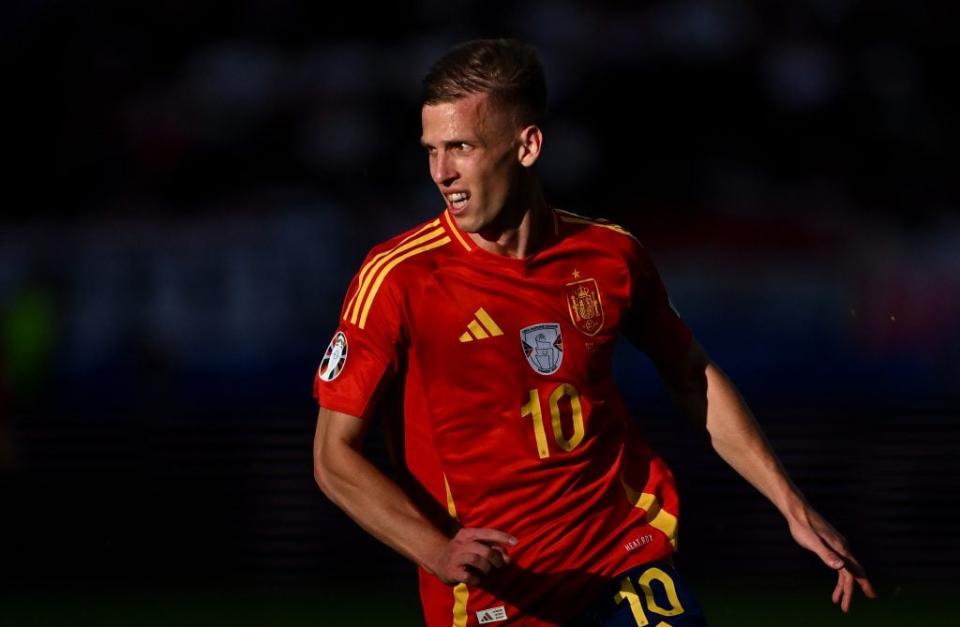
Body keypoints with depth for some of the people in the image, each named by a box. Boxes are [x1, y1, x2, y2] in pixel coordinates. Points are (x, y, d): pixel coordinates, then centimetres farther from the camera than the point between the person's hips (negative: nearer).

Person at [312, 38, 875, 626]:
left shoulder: (611, 254, -1)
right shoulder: (398, 278, -11)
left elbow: (694, 379, 15)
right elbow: (335, 456, -8)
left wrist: (794, 508, 12)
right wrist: (439, 552, -22)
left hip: (630, 561, 3)